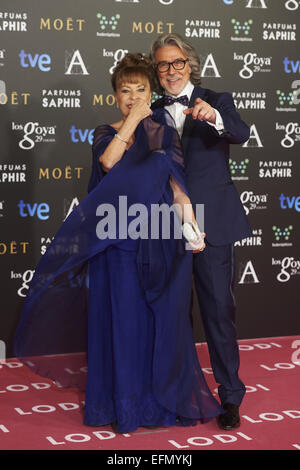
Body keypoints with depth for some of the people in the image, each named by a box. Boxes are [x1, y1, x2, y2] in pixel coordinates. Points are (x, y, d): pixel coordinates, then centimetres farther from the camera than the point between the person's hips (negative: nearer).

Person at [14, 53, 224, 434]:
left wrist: (191, 226, -15)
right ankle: (125, 402, 14)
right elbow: (109, 161, -14)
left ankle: (159, 400, 17)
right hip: (119, 241, 0)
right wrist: (131, 120, -9)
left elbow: (177, 183, -2)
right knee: (122, 317, 2)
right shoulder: (105, 133, 9)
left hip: (160, 242, 0)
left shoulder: (164, 132, 8)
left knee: (161, 318, 4)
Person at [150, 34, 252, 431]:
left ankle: (231, 397, 10)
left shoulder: (216, 102, 1)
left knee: (219, 310, -1)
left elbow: (241, 134, -19)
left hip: (210, 224, -3)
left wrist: (215, 118, -38)